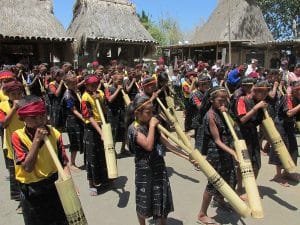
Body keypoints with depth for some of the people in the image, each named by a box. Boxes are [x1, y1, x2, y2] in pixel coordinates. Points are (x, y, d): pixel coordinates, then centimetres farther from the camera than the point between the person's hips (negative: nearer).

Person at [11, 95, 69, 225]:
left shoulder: (55, 134, -10)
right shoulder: (18, 136, -14)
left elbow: (63, 163, -6)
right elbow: (28, 167, -22)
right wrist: (37, 140, -27)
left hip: (53, 186, 1)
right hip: (31, 191, -1)